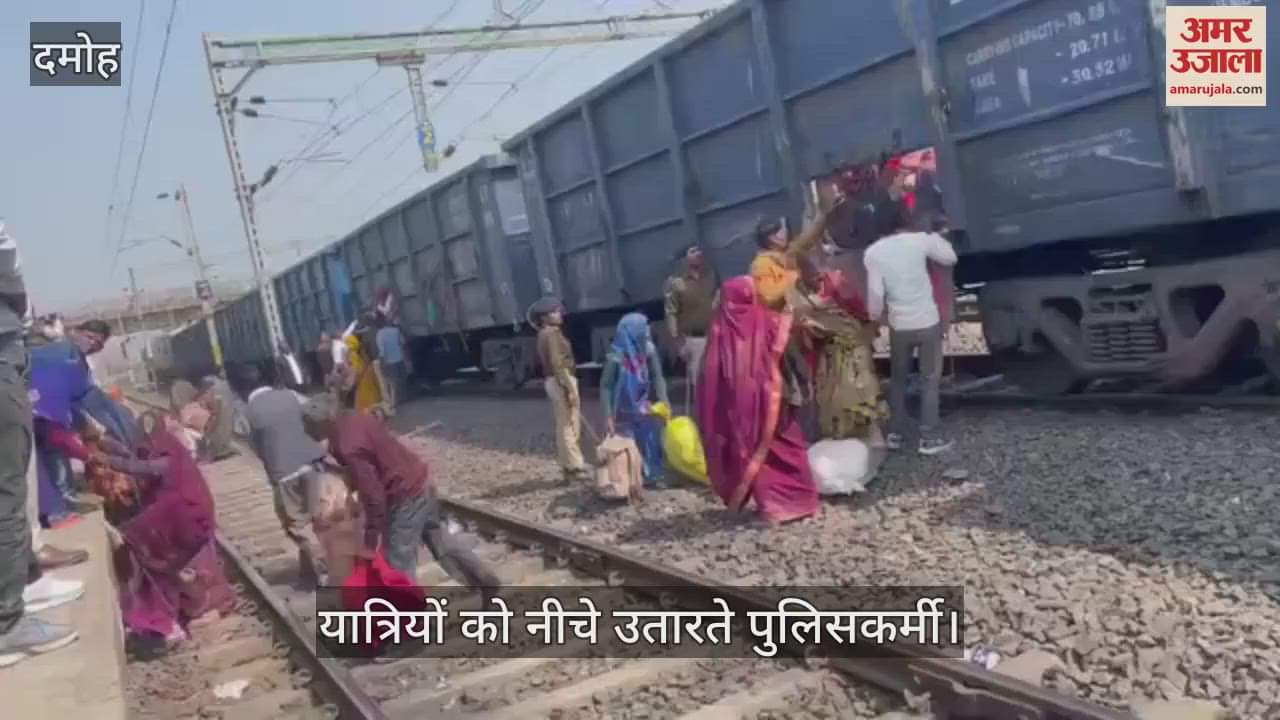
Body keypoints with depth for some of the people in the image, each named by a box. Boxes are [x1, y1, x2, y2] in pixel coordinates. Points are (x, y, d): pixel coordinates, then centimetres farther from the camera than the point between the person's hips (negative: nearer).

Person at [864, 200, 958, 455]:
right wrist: (934, 236, 16)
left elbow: (875, 293, -10)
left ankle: (896, 434, 23)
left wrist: (874, 317, 7)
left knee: (898, 379, 18)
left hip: (899, 326, 2)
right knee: (931, 379, 8)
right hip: (928, 322, -2)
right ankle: (927, 439, 9)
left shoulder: (873, 252, -8)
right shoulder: (920, 240, -10)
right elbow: (950, 257, 4)